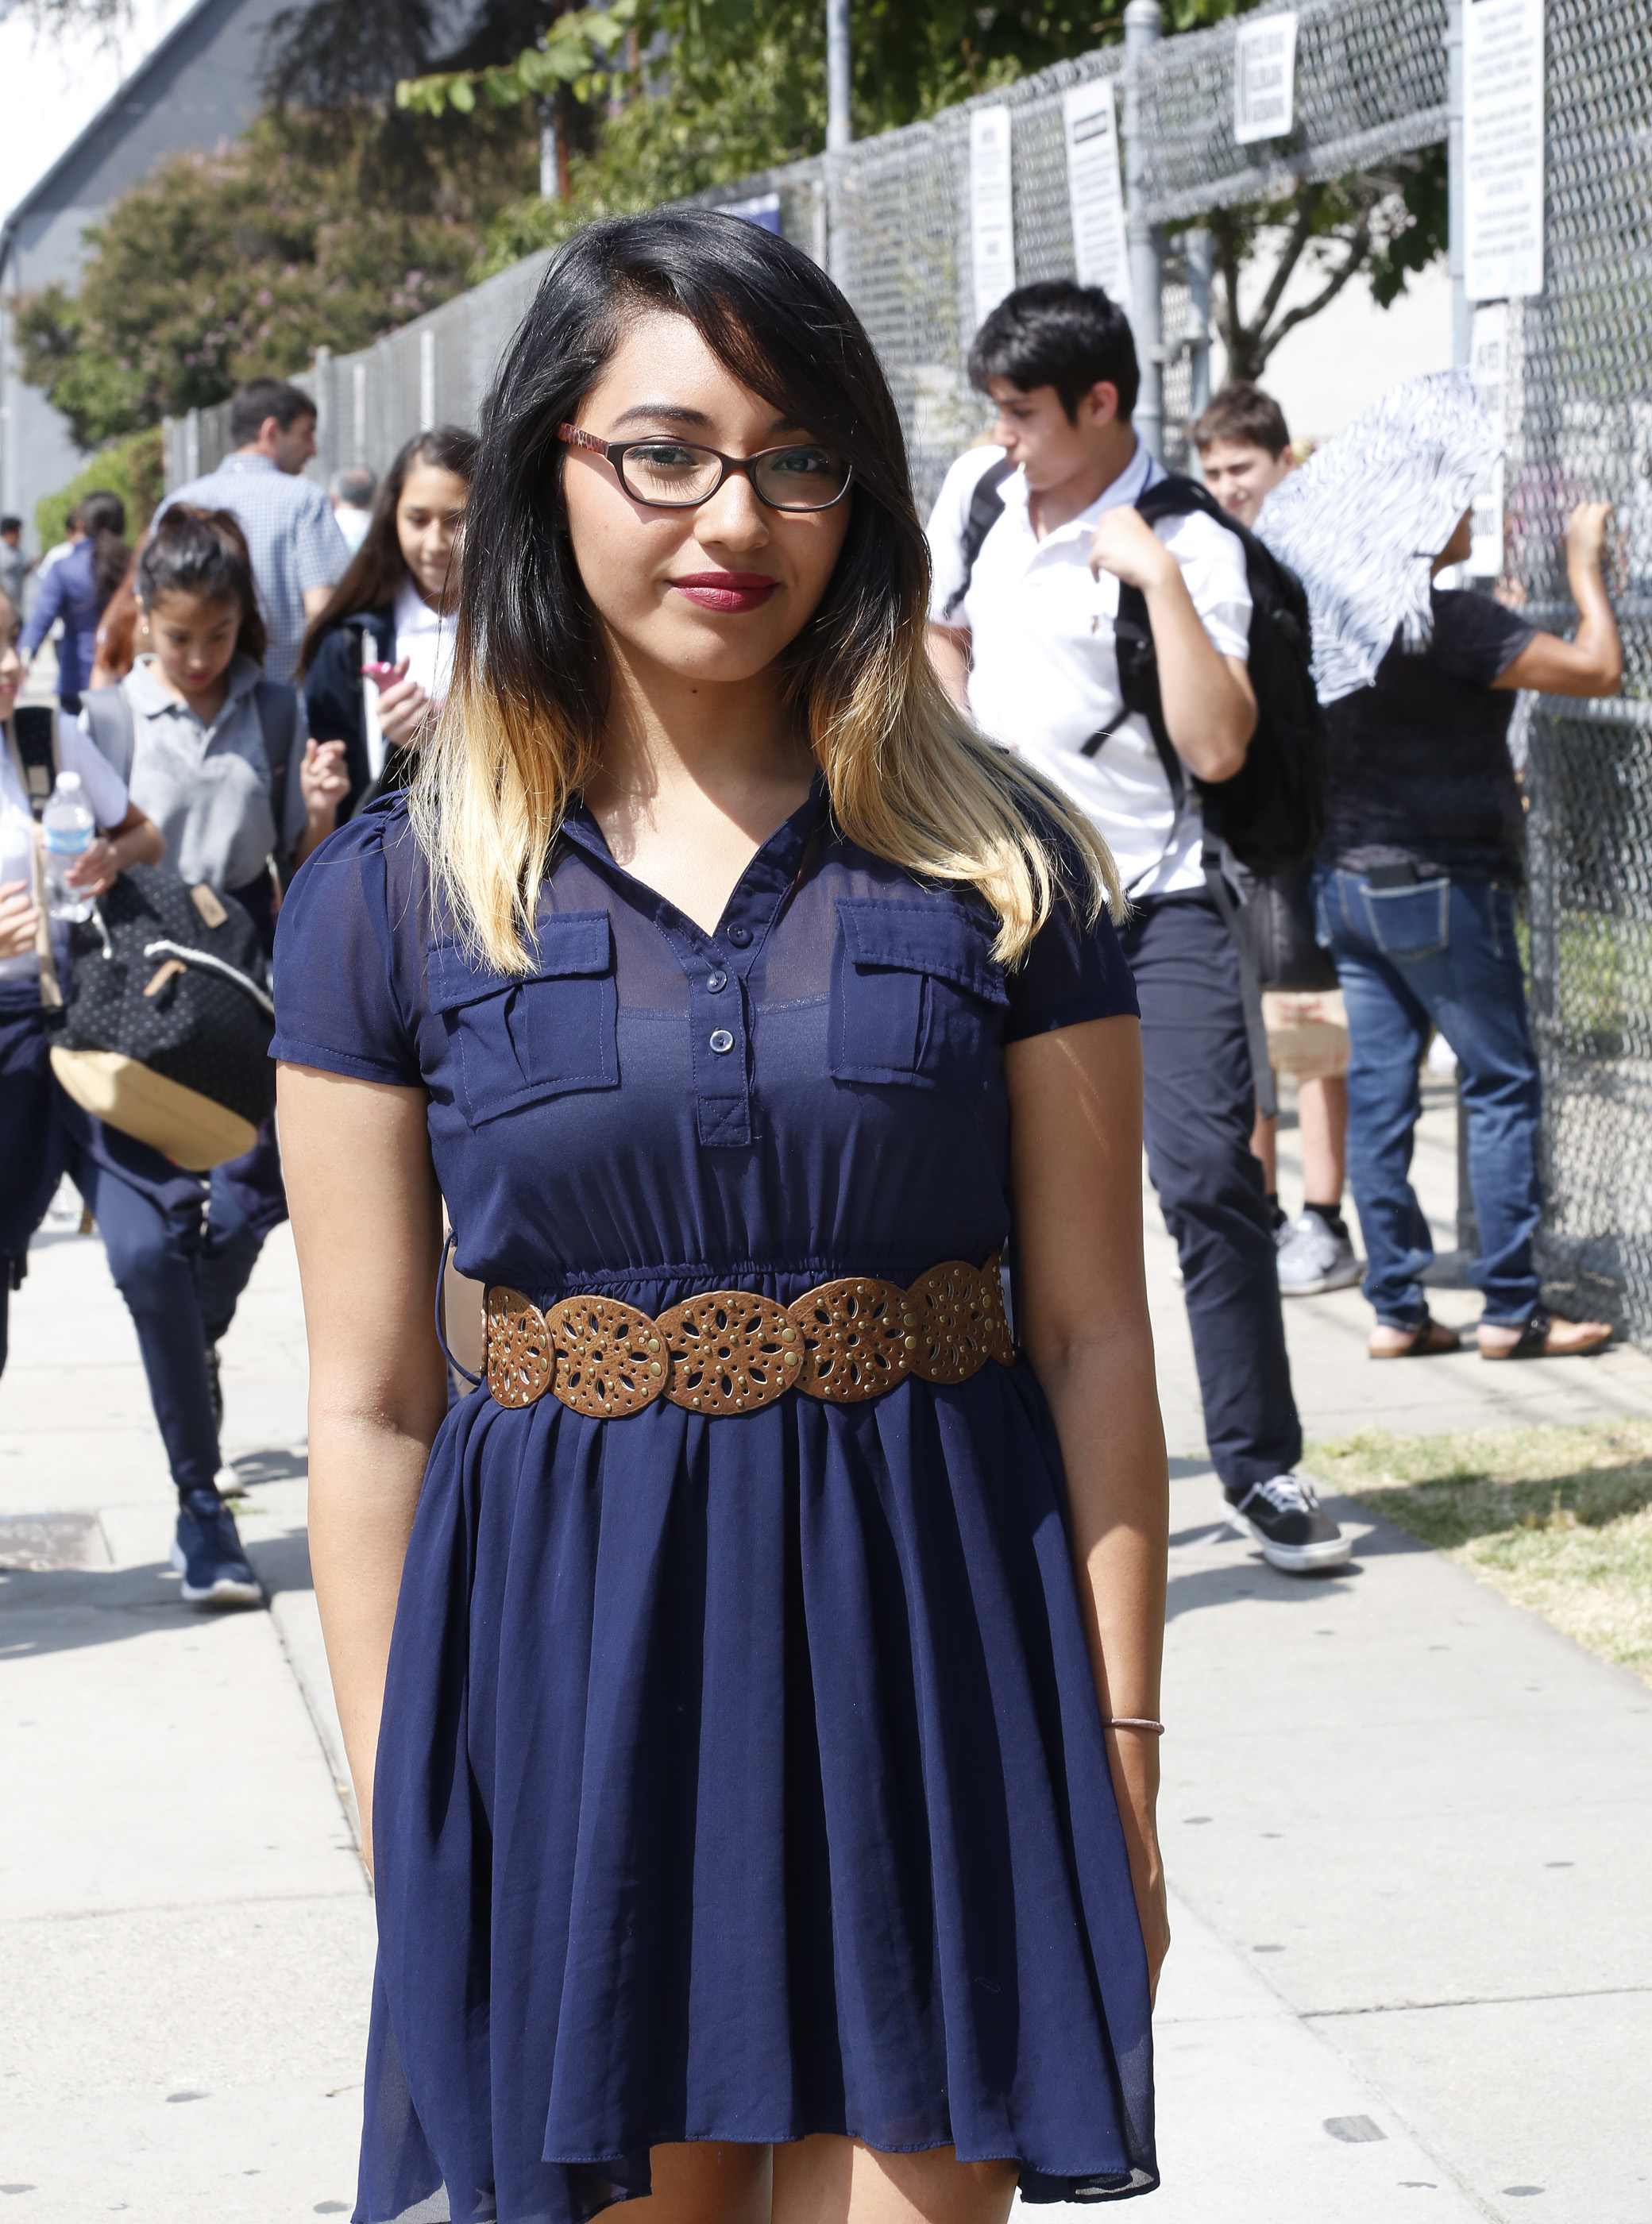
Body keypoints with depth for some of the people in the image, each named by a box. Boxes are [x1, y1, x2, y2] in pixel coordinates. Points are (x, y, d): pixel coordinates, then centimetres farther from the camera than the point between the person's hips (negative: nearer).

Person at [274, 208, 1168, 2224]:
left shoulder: (995, 866, 1)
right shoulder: (392, 902, 1)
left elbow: (1091, 1338, 2)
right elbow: (368, 1404, 2)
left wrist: (1122, 1755, -1)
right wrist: (402, 1826, 1)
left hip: (928, 1635, 0)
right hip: (571, 1657, 0)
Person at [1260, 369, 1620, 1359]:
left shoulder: (1334, 602, 5)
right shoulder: (1442, 622, -19)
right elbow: (1597, 667, -20)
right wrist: (1584, 562, -7)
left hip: (1347, 879, 8)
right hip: (1437, 885, -8)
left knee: (1379, 1090, 7)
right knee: (1502, 1083, 2)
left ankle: (1398, 1306, 9)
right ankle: (1511, 1308, 2)